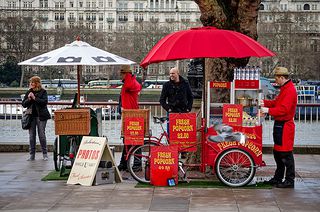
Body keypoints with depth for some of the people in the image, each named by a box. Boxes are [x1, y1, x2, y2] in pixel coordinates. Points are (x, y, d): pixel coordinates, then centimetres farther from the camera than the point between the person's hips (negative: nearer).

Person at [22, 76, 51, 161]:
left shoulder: (43, 92, 0)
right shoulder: (29, 92, 11)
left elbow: (45, 102, -13)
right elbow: (23, 104, 10)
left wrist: (34, 98, -16)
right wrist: (28, 99, -8)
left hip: (41, 116, -4)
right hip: (31, 116, 4)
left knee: (42, 135, -2)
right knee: (31, 136, 3)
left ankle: (45, 154, 7)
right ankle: (32, 155, 8)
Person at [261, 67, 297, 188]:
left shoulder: (290, 90, -17)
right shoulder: (284, 89, 16)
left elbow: (283, 109, -24)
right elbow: (277, 103, 23)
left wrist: (268, 110, -21)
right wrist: (265, 103, 12)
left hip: (284, 126, -11)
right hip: (279, 125, 11)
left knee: (286, 154, -6)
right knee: (277, 153, 17)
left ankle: (290, 180, 0)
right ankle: (278, 178, 26)